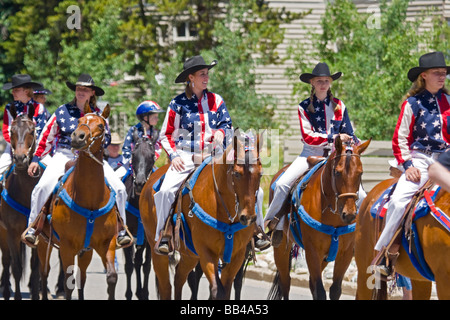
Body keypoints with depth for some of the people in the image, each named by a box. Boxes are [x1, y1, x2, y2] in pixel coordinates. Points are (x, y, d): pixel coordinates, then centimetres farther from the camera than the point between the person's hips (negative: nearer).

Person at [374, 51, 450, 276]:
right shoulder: (412, 103, 2)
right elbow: (400, 138, 1)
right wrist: (407, 165, -9)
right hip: (420, 160, -4)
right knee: (399, 200, -25)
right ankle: (385, 251, -15)